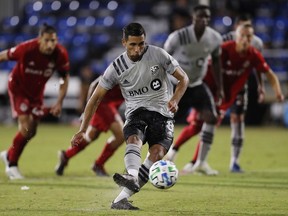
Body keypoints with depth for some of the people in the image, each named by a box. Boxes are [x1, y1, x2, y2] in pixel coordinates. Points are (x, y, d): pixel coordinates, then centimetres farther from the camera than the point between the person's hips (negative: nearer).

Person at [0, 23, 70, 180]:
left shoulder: (61, 54, -22)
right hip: (18, 88, -5)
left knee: (31, 132, 11)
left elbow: (65, 78, -6)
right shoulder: (27, 49, -33)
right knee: (26, 127, -15)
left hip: (36, 91, 5)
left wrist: (59, 103, -12)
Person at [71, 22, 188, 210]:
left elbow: (183, 79, 3)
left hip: (162, 112, -1)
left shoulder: (158, 54, -6)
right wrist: (83, 130, -2)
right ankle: (132, 178, -63)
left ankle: (120, 199, -34)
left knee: (157, 152, -26)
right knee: (134, 139, -33)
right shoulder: (116, 67, -4)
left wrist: (175, 100, -18)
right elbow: (96, 98, 3)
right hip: (136, 112, 1)